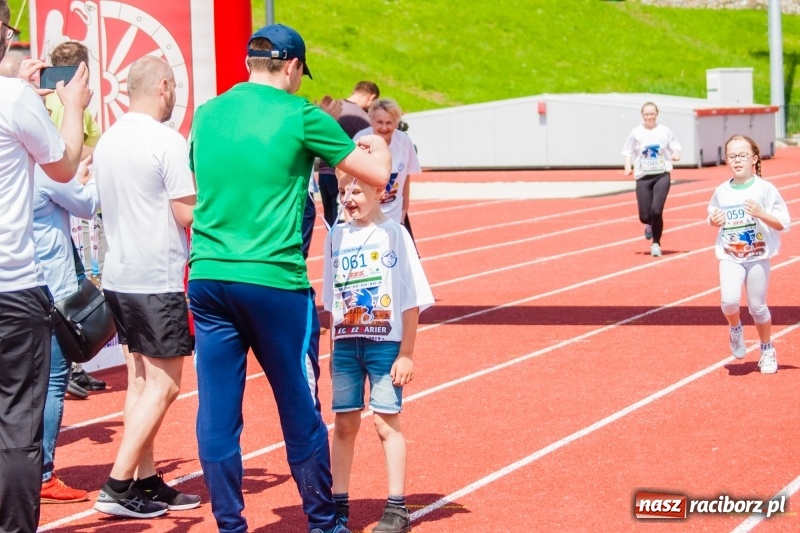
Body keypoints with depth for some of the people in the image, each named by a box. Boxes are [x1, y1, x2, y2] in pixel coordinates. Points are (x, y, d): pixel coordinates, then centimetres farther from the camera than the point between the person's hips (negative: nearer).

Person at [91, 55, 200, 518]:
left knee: (139, 381, 13)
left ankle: (147, 481, 16)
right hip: (160, 279, -8)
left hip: (118, 276, 8)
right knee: (163, 385, -3)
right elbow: (187, 214, -16)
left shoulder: (108, 141, 8)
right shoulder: (168, 142, -15)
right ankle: (118, 485, -6)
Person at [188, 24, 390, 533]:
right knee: (300, 410, 8)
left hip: (208, 276, 4)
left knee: (217, 411, 6)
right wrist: (379, 146, 24)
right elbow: (378, 175, 3)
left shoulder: (207, 114, 10)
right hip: (273, 279, -4)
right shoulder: (299, 116, -4)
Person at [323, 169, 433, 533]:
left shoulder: (394, 234, -7)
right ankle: (338, 503, 16)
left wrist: (406, 353, -10)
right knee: (344, 423, 8)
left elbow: (411, 300, -7)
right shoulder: (337, 237, 6)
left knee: (386, 421, -4)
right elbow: (332, 301, 12)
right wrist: (334, 349, 11)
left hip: (385, 344, -4)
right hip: (345, 344, 4)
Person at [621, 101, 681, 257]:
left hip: (662, 175, -1)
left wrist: (676, 154, -15)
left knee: (656, 210, -17)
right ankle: (649, 225, 39)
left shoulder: (664, 131, 1)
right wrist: (628, 167, -9)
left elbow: (676, 148, 7)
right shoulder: (636, 133, 2)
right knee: (644, 216, -1)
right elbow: (628, 152, 7)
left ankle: (656, 243, 2)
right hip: (643, 177, 1)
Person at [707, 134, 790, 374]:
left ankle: (767, 350, 29)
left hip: (758, 256, -2)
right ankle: (735, 330, 14)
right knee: (729, 301, -19)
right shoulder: (721, 192, 3)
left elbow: (783, 224, -7)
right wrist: (714, 220, -3)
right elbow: (713, 217, 19)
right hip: (730, 257, 2)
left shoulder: (765, 189, -8)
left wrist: (761, 214, -22)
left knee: (757, 307, 5)